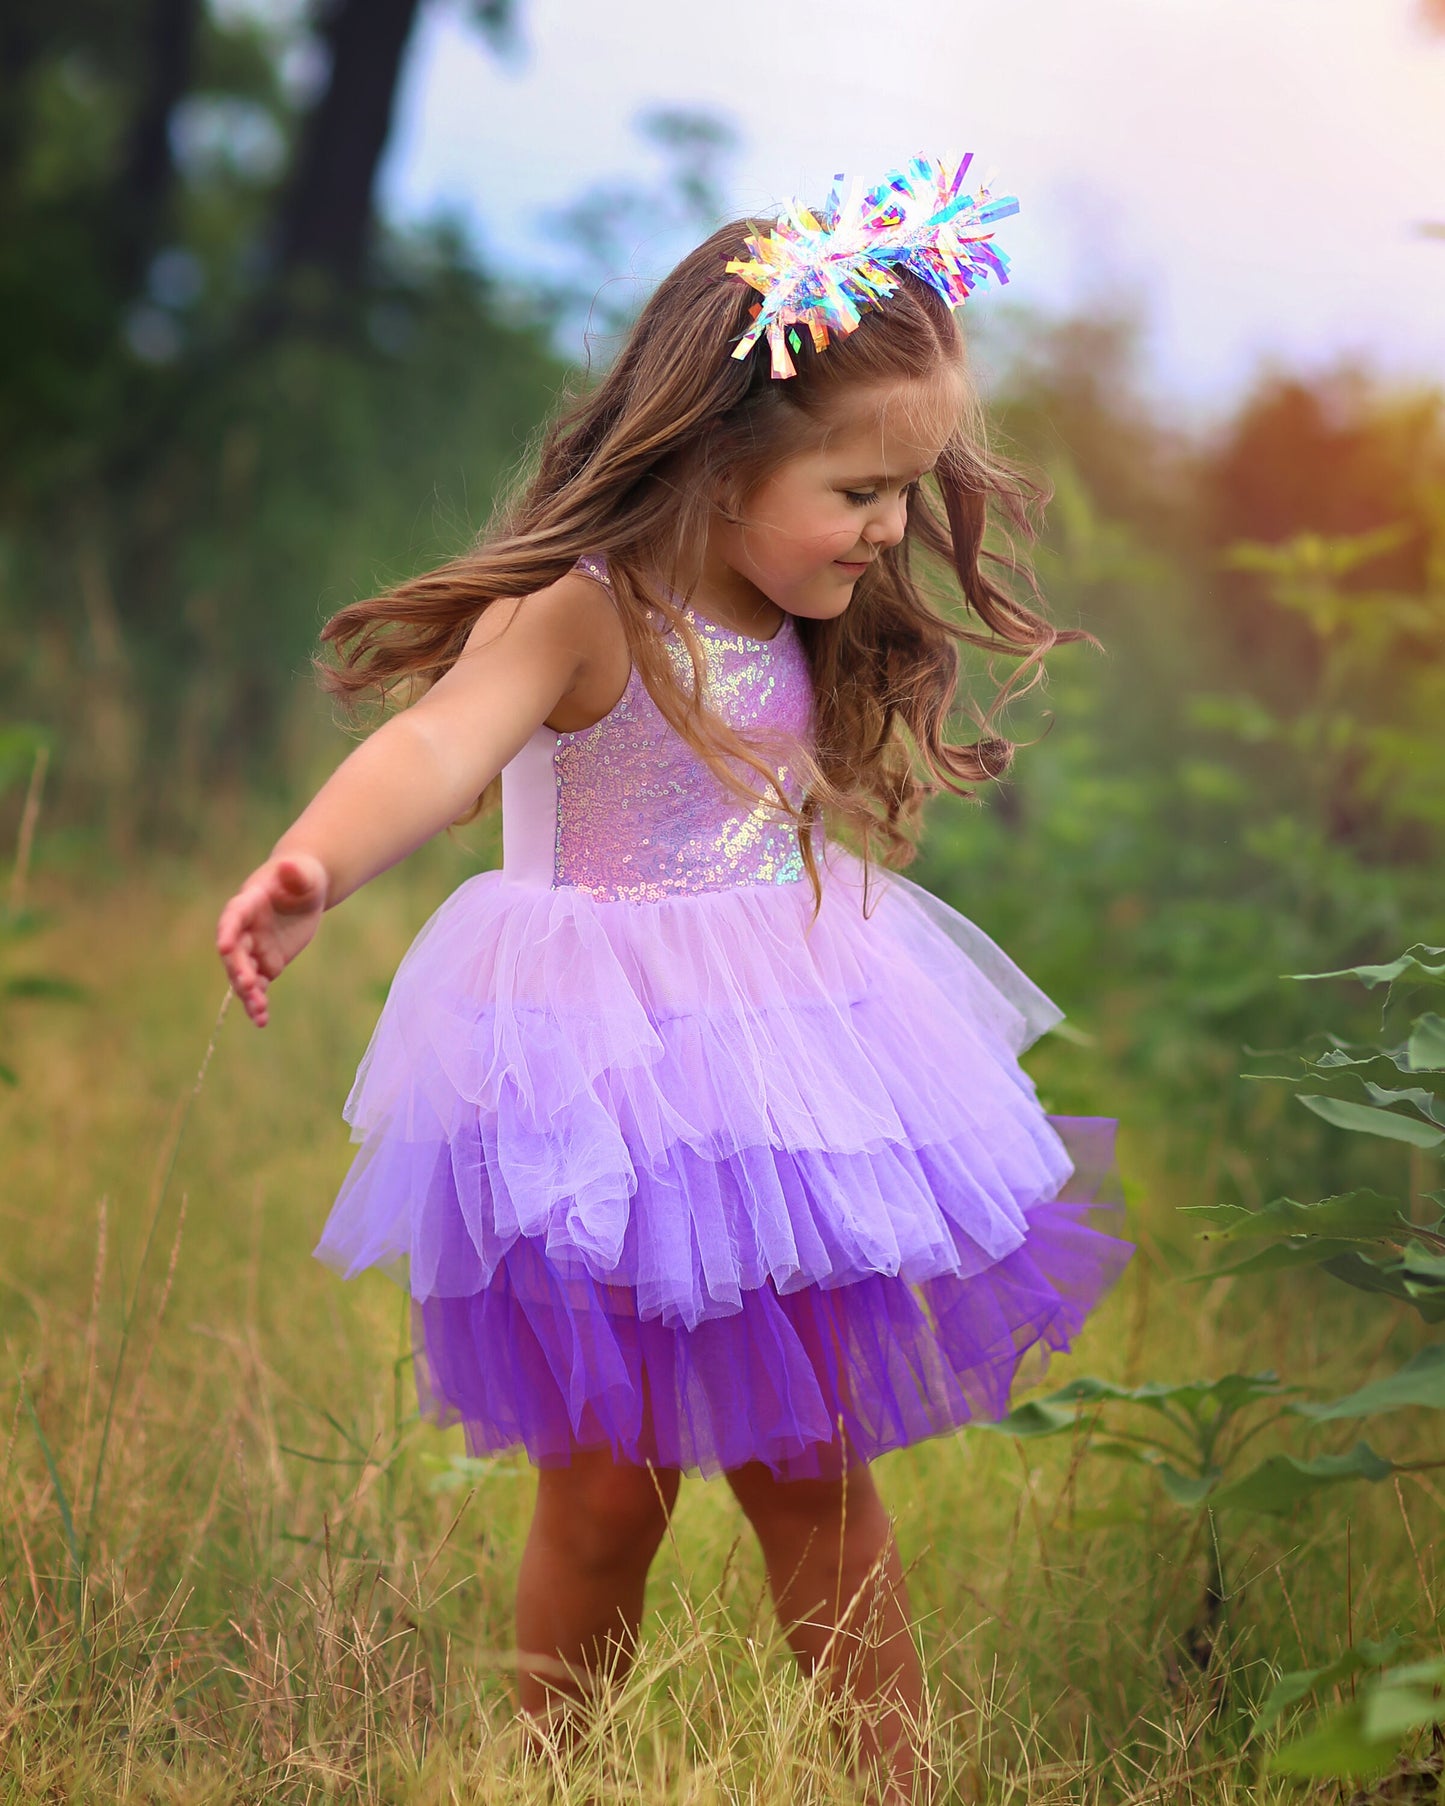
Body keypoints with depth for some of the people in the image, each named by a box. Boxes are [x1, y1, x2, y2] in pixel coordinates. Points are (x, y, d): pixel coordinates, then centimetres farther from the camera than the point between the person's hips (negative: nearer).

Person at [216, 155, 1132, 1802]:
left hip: (784, 1074, 6)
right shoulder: (577, 616, -19)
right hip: (605, 1086, -6)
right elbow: (437, 745, -38)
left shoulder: (804, 633, 6)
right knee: (608, 1484, 4)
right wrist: (313, 866, -56)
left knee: (813, 1466, 12)